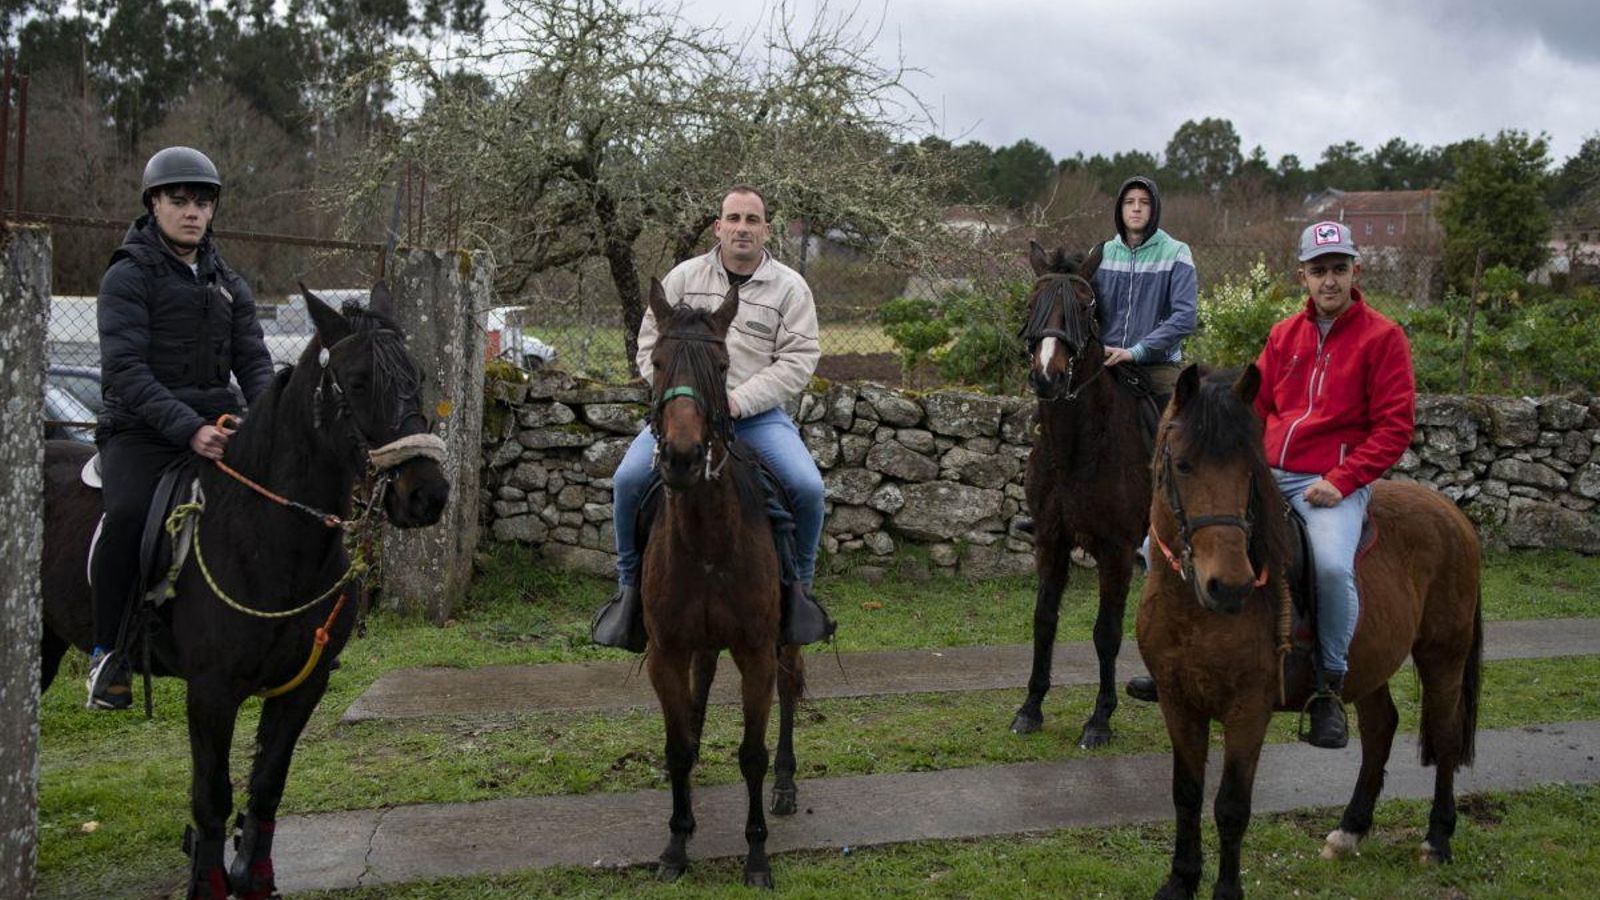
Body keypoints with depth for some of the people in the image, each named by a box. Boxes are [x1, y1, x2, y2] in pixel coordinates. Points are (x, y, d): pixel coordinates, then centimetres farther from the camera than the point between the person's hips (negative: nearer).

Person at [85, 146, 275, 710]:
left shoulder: (228, 285, 18)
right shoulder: (128, 277, -2)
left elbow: (254, 362, 11)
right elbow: (126, 371, -14)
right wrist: (188, 429, -27)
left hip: (217, 426, 5)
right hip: (140, 431, -5)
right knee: (128, 514, -32)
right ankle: (107, 652, -16)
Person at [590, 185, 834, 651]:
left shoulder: (790, 287, 4)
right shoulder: (684, 277, 8)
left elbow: (798, 360, -5)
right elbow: (651, 343, 9)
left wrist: (739, 401, -16)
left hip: (758, 413, -1)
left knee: (807, 486, -24)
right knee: (628, 481, -20)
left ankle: (798, 585, 3)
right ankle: (631, 586, 2)